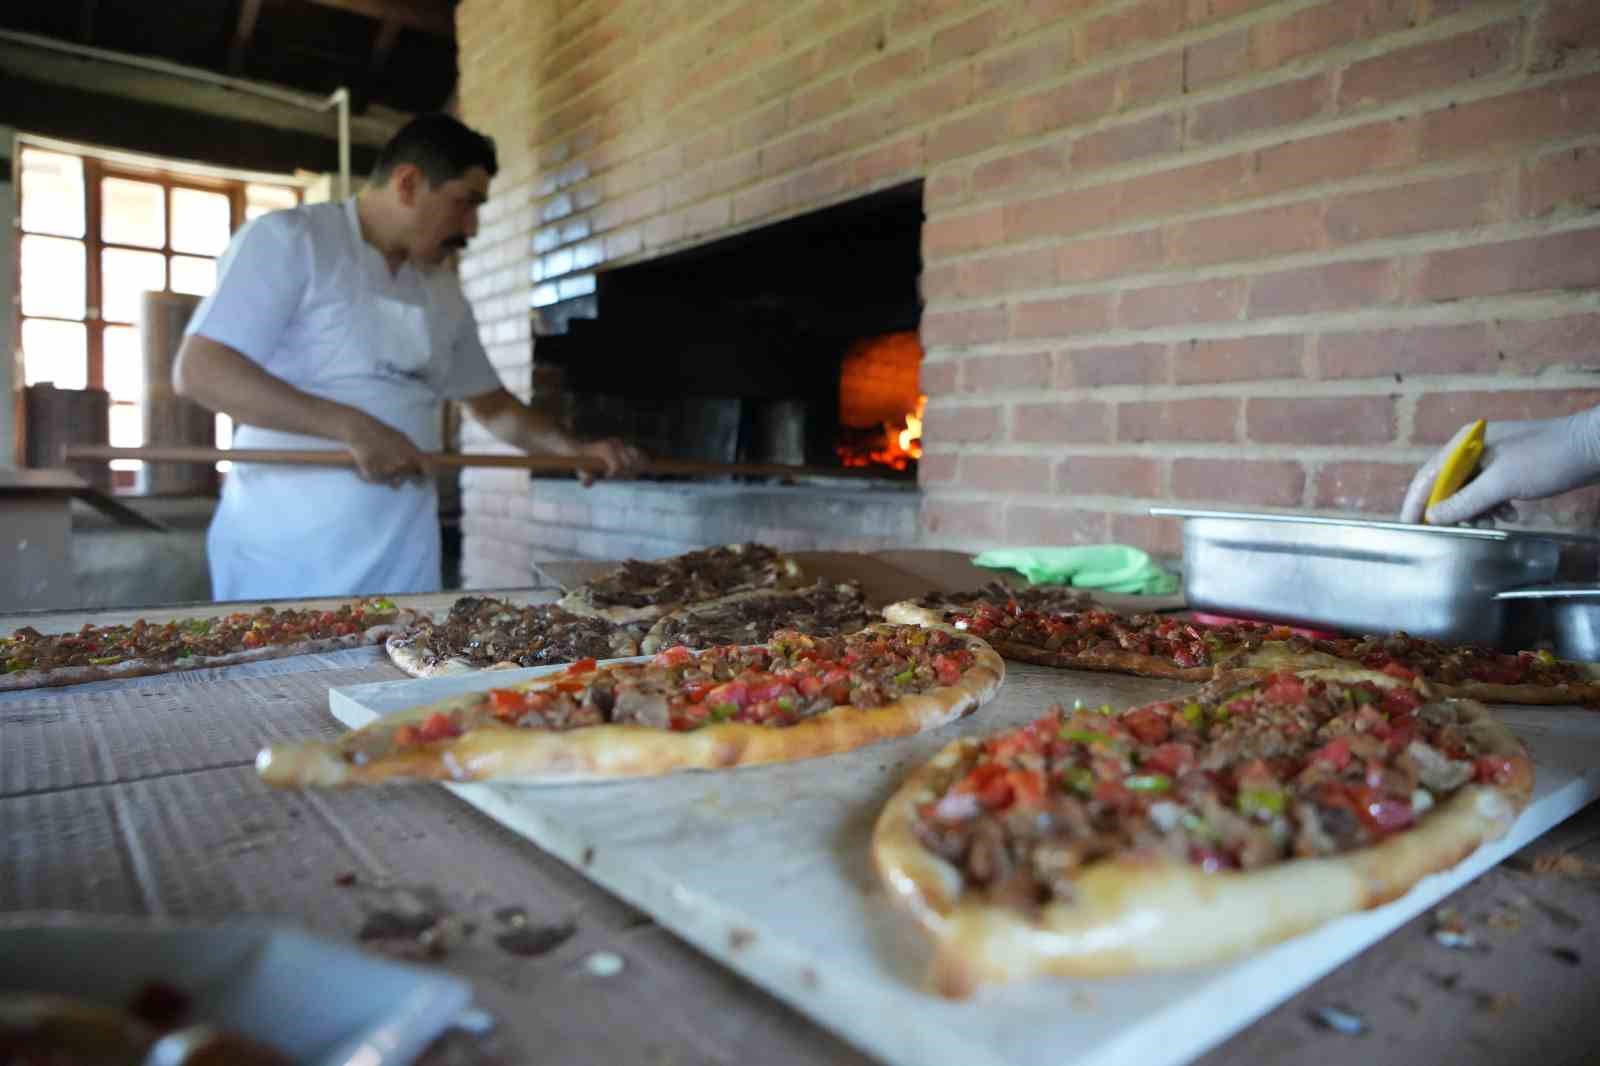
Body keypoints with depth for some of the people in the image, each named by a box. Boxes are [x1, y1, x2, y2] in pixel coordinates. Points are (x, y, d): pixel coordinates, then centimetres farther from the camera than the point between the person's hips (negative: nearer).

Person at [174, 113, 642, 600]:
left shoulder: (443, 291, 13)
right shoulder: (287, 239, -5)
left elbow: (494, 405, 22)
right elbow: (198, 371, -15)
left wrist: (577, 449, 6)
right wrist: (352, 426, -23)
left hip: (404, 548, 5)